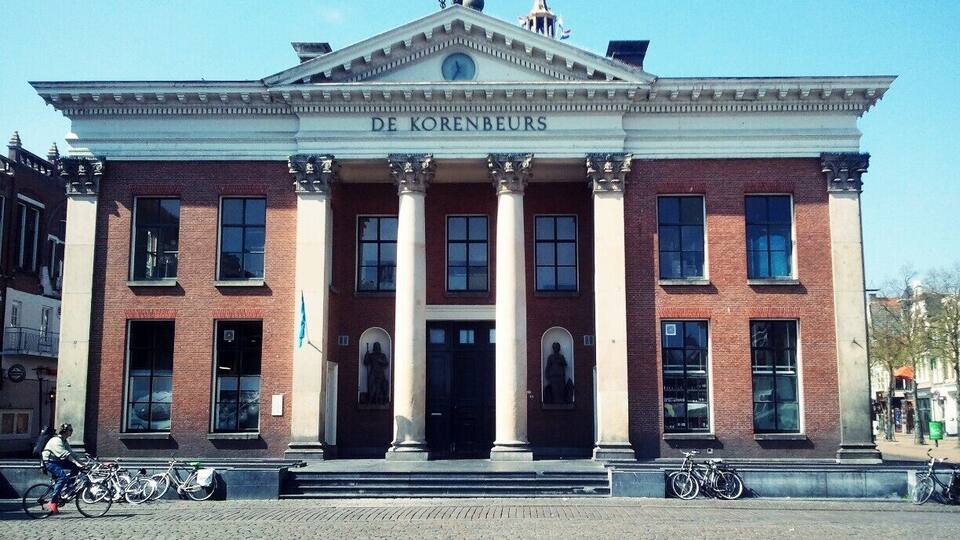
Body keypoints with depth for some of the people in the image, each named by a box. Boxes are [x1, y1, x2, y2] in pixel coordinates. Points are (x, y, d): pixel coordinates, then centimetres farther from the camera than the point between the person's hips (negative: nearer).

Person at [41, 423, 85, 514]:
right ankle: (53, 501, -27)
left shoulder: (65, 441, 12)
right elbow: (65, 454, -29)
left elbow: (72, 453, 8)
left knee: (76, 468, -7)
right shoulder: (56, 440, -19)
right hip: (49, 462, -9)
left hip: (58, 461, 9)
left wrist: (81, 463, -3)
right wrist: (77, 463, -35)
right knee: (63, 476, -29)